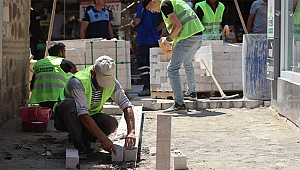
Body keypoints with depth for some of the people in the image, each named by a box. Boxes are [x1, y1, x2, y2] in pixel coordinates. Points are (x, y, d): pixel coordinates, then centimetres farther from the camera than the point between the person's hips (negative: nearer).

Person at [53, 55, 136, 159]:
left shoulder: (112, 83, -14)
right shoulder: (78, 82, -32)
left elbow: (126, 106, -11)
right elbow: (83, 115, -37)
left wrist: (131, 132, -28)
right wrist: (103, 139, -42)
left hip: (91, 117, 4)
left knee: (112, 123, -25)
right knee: (68, 104, -38)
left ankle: (84, 138, -1)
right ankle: (78, 144, -21)